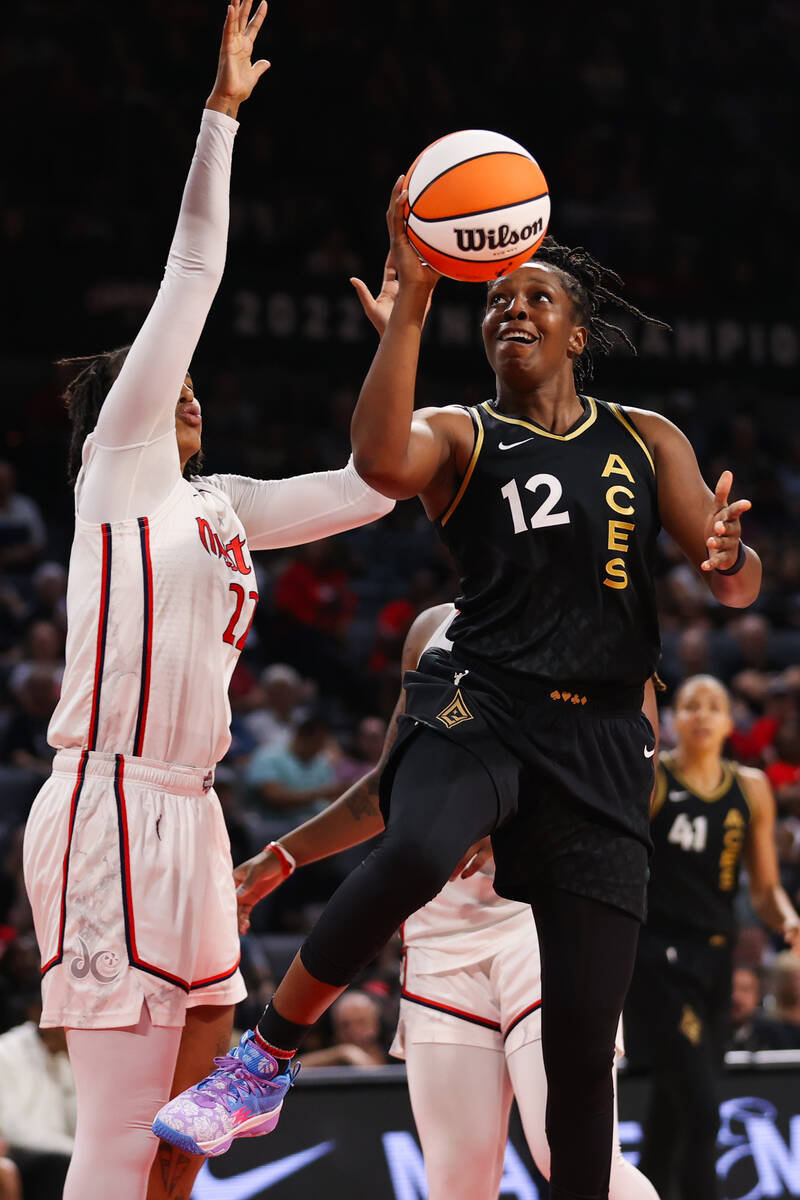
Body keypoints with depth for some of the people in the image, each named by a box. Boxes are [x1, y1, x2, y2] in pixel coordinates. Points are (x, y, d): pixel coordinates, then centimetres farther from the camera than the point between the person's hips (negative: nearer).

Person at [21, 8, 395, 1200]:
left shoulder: (220, 505, 19)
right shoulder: (120, 461, 0)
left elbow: (368, 485, 26)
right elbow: (191, 275, -3)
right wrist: (221, 114, -3)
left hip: (187, 812, 9)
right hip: (112, 802, -9)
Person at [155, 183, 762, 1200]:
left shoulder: (645, 442, 16)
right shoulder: (458, 438, 7)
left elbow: (736, 584, 11)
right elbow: (381, 461, -18)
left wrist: (729, 557, -14)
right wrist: (410, 300, -23)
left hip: (603, 740, 3)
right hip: (480, 705, -3)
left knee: (583, 1044, 0)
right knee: (416, 851, -38)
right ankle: (264, 1061, -20)